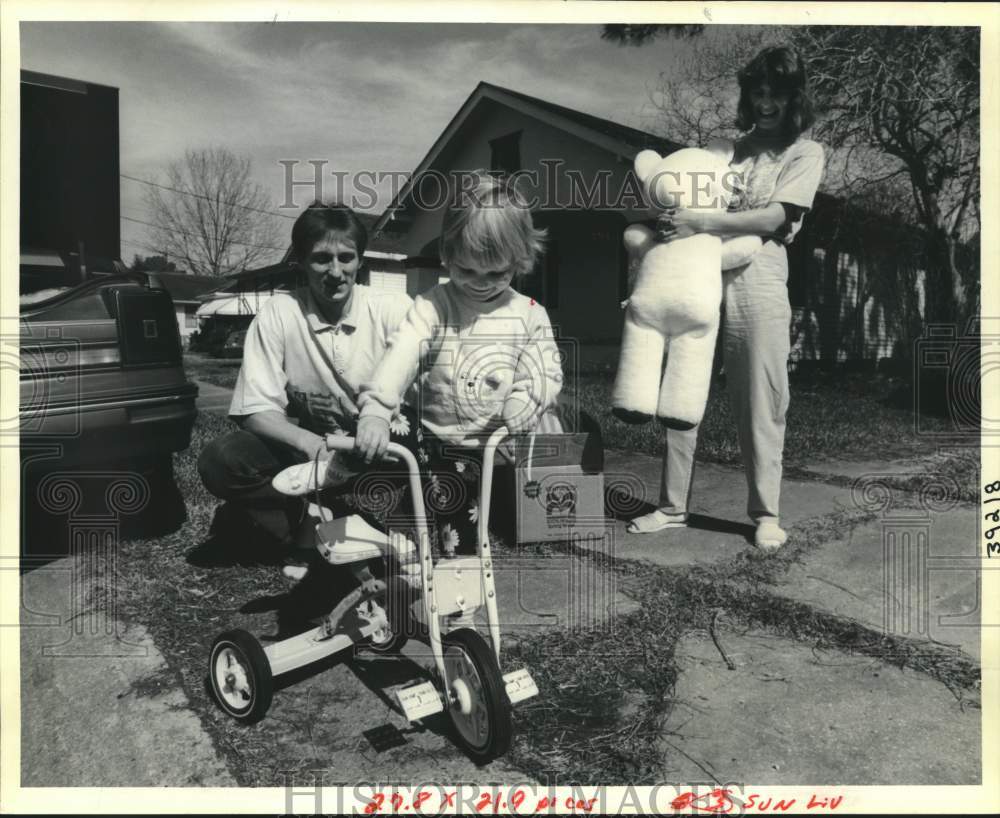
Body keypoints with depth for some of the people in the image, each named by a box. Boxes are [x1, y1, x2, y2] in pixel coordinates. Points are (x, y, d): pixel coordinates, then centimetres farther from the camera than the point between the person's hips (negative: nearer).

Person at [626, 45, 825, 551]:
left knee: (759, 402, -3)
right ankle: (673, 505, 12)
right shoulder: (733, 147, 21)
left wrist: (700, 224, -14)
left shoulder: (805, 153, 8)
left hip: (756, 282, -4)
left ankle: (766, 513, 10)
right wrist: (672, 218, 0)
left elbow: (774, 218, -6)